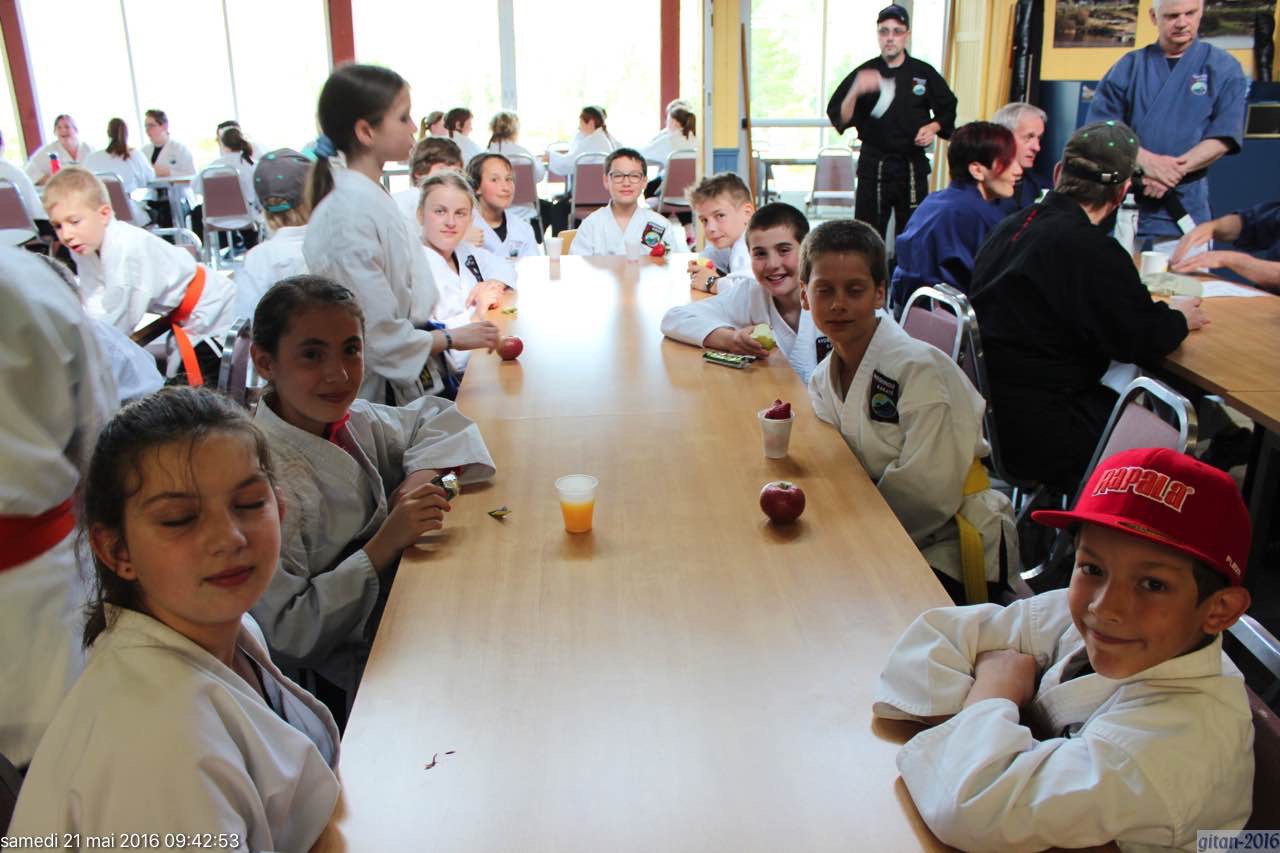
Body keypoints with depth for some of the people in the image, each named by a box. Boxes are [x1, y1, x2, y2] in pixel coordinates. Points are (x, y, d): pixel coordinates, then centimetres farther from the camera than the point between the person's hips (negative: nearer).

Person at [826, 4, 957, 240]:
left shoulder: (924, 73, 3)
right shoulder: (863, 74, -1)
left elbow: (947, 109, 14)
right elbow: (840, 118, -8)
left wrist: (933, 127, -5)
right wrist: (856, 91, -23)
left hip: (914, 165, 2)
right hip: (874, 165, -2)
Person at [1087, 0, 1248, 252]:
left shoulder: (1223, 68, 6)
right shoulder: (1129, 66, 9)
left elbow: (1223, 137, -2)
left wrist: (1175, 170, -17)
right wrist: (1145, 160, -16)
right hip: (1124, 205, 1)